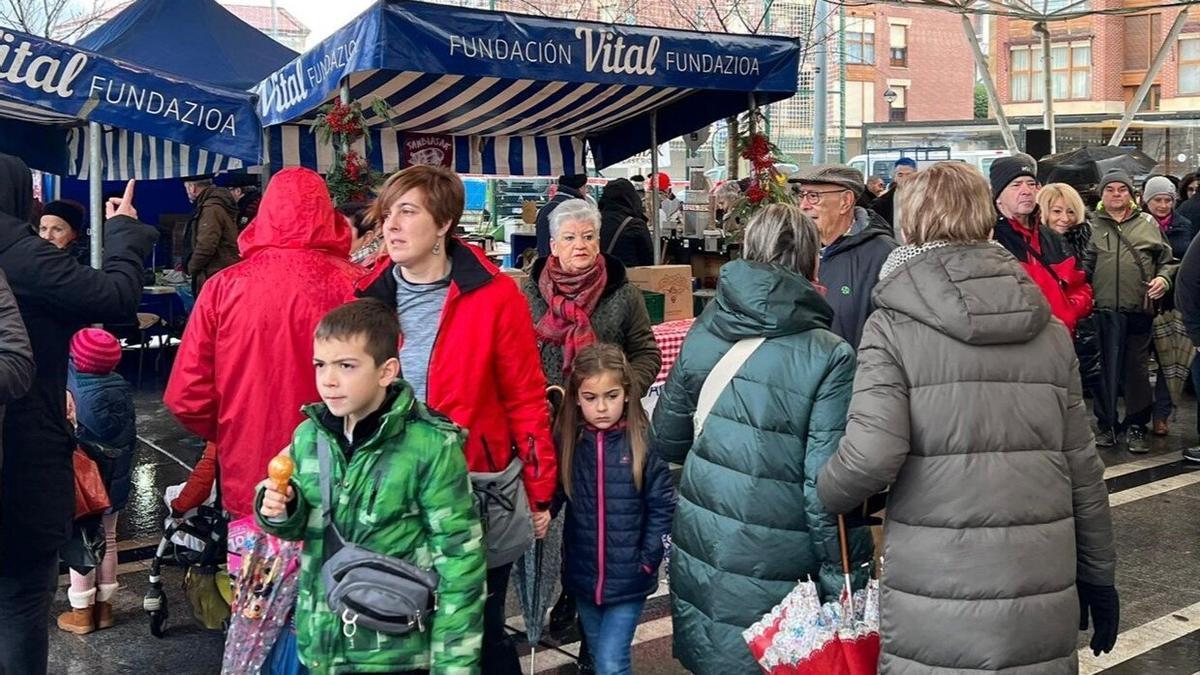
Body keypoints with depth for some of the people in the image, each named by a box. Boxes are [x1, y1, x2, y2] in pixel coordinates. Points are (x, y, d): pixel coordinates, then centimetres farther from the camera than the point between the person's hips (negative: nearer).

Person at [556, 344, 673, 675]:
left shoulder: (645, 441, -11)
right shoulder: (566, 440, -4)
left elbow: (663, 507, -8)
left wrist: (648, 560, -10)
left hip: (628, 578, -3)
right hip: (583, 575, 4)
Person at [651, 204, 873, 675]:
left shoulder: (703, 334, -2)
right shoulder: (829, 358, -15)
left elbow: (665, 441, 7)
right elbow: (826, 484, -18)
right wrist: (843, 579, -7)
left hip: (698, 555, 4)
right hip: (771, 575, -4)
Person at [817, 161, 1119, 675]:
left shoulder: (894, 327, -7)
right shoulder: (1049, 330, 6)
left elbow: (871, 455, -18)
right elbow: (1082, 467, 9)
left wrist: (824, 497, 3)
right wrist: (1098, 574, 19)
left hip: (935, 597, -4)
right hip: (1043, 597, 4)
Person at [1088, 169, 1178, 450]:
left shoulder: (1148, 223, 13)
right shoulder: (1091, 225, 8)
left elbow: (1167, 259, 18)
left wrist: (1163, 278, -2)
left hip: (1140, 309, 1)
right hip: (1103, 309, -1)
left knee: (1137, 368, 5)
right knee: (1105, 367, 4)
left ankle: (1136, 426, 16)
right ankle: (1106, 422, 16)